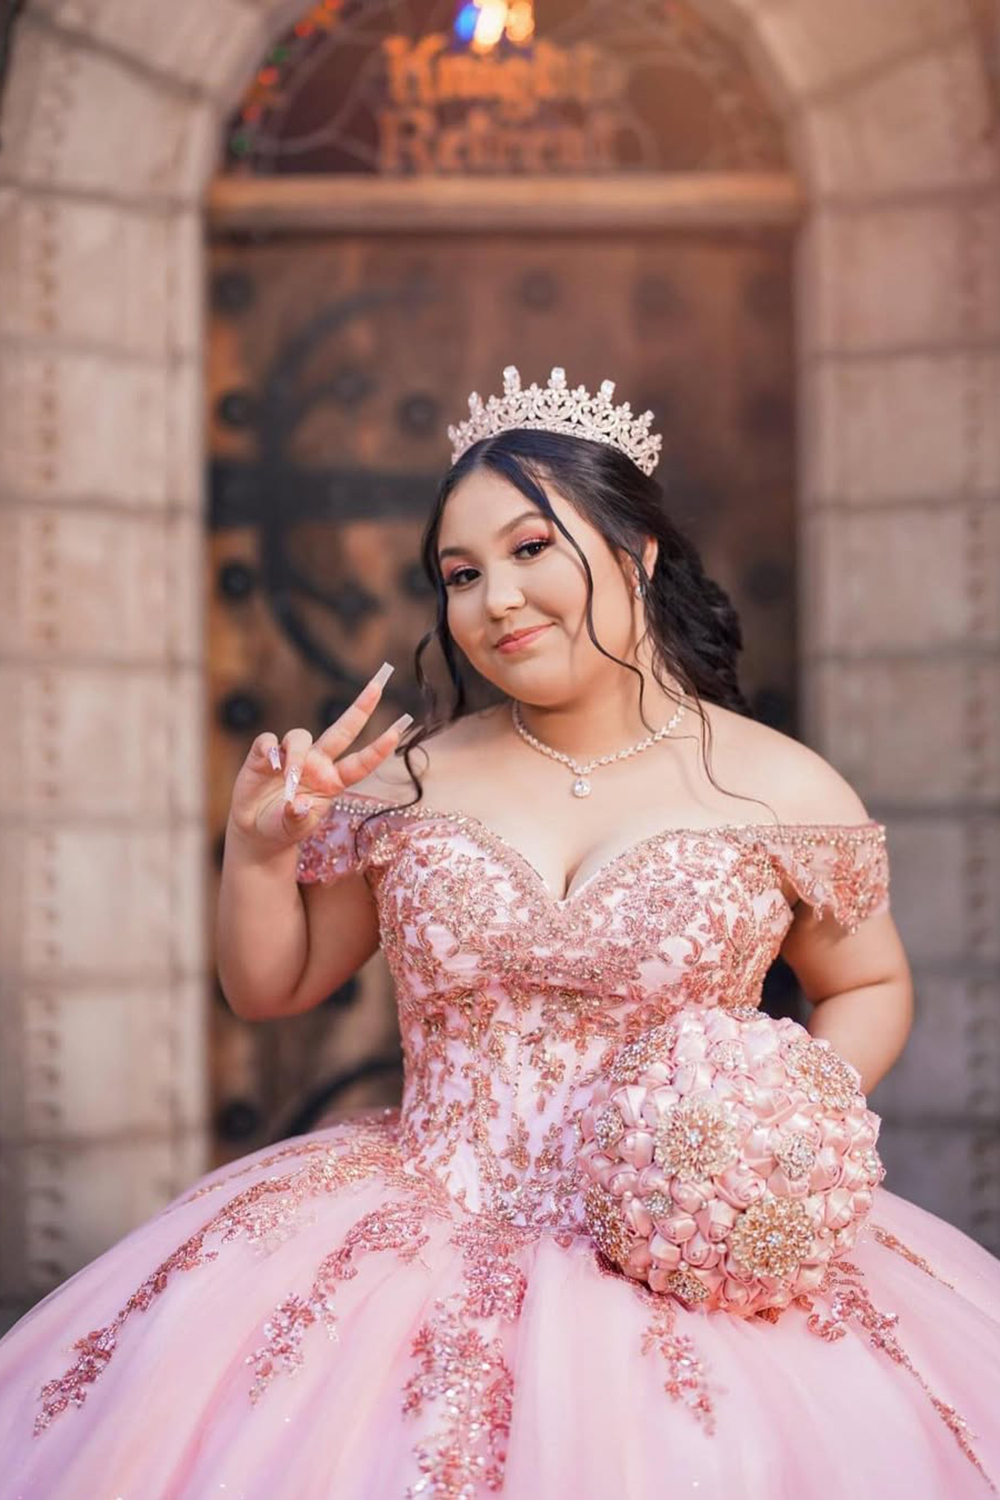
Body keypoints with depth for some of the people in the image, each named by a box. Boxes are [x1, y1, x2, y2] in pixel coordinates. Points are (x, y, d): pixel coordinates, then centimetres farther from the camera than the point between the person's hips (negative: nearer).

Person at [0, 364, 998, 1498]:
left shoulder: (785, 794, -2)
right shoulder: (407, 784, 5)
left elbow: (869, 991, 13)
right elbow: (271, 989, 16)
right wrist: (259, 846, -2)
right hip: (422, 1229, 2)